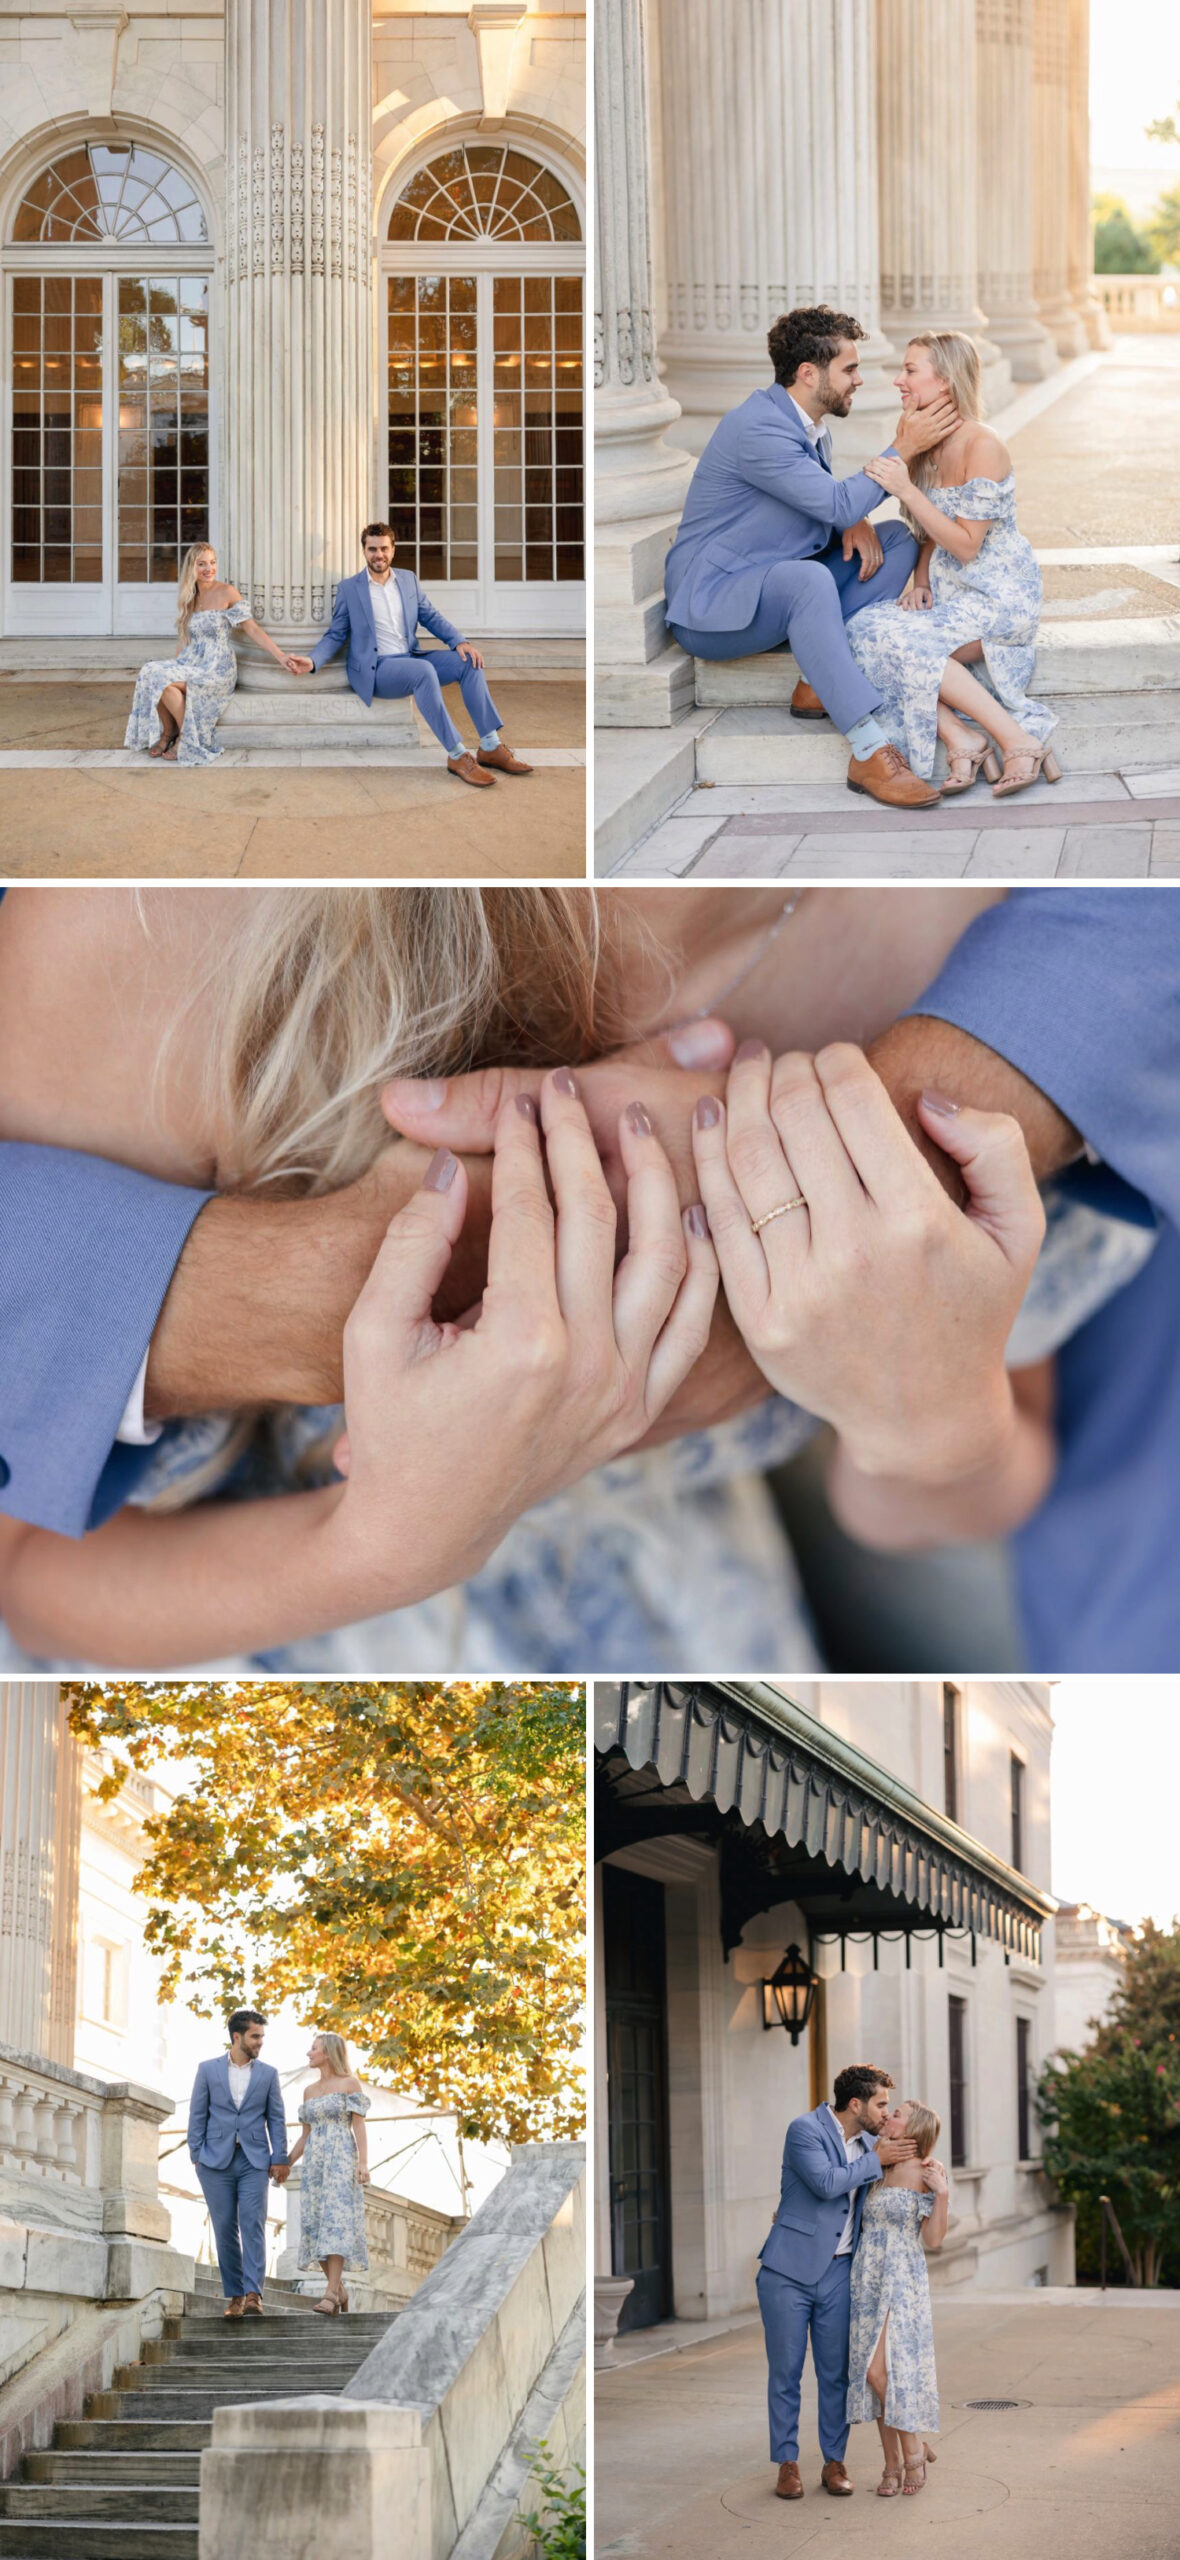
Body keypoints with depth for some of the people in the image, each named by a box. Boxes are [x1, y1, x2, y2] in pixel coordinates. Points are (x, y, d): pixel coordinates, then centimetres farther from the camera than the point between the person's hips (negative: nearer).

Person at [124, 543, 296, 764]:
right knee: (150, 673, -21)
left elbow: (252, 629, -9)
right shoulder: (189, 598, 13)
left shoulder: (226, 593, -5)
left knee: (163, 680, -27)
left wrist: (280, 657, -19)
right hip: (191, 665, 6)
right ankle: (167, 732, -4)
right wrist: (172, 664, 6)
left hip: (217, 669, -6)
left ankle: (186, 739, -10)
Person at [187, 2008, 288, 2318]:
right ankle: (234, 2296, 7)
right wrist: (196, 2155, -2)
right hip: (216, 2161, 0)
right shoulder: (208, 2070, 5)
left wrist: (279, 2159, -1)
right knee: (225, 2228, 1)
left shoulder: (268, 2074, 8)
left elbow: (276, 2118, 8)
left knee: (253, 2225, -12)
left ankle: (253, 2295, -18)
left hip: (254, 2161, 0)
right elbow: (197, 2115, 5)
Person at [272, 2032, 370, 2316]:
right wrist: (286, 2165, 11)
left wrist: (363, 2162, -16)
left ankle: (330, 2294, -24)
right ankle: (339, 2291, 10)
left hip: (341, 2159, -6)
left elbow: (359, 2126, -6)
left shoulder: (349, 2084, 1)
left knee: (336, 2223, -16)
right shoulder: (310, 2090, 18)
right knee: (314, 2227, -1)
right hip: (314, 2162, 7)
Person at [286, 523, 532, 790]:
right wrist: (311, 662, -14)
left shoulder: (408, 579, 14)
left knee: (468, 662, -16)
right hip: (375, 669, -5)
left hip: (411, 659, 5)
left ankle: (491, 747, -17)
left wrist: (460, 641, -6)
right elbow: (335, 635, 4)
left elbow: (431, 616, 13)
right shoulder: (349, 588, 3)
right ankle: (457, 756, -35)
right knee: (424, 670, -35)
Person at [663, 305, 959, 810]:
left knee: (897, 540, 2)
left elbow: (826, 500, 22)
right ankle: (870, 753, -45)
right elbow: (837, 503, -26)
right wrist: (903, 449, -18)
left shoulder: (807, 423, 9)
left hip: (778, 586, 10)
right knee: (807, 579, -41)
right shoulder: (759, 428, -22)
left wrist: (855, 519, -2)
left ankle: (821, 681, -10)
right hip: (710, 606, -10)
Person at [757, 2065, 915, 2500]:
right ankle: (786, 2463, 9)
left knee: (836, 2373, 5)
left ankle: (834, 2462, 14)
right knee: (785, 2370, 1)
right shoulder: (805, 2130, -10)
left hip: (838, 2272, 5)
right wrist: (876, 2159, -14)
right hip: (789, 2271, -5)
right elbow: (825, 2182, -23)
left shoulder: (871, 2143, 9)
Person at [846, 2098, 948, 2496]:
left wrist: (942, 2194, -19)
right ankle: (893, 2463, 11)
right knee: (872, 2373, 4)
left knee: (882, 2369, -14)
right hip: (867, 2280, 6)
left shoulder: (925, 2173, -6)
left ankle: (913, 2452, 4)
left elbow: (933, 2239, -7)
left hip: (901, 2283, -6)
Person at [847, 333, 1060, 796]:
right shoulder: (925, 444, 10)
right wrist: (920, 584, 0)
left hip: (998, 595, -8)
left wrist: (906, 489, -21)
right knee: (863, 630, -18)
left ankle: (1020, 740, -27)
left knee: (897, 639, -29)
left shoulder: (981, 447, -15)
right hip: (949, 593, 8)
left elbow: (965, 546, -18)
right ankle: (960, 739, -28)